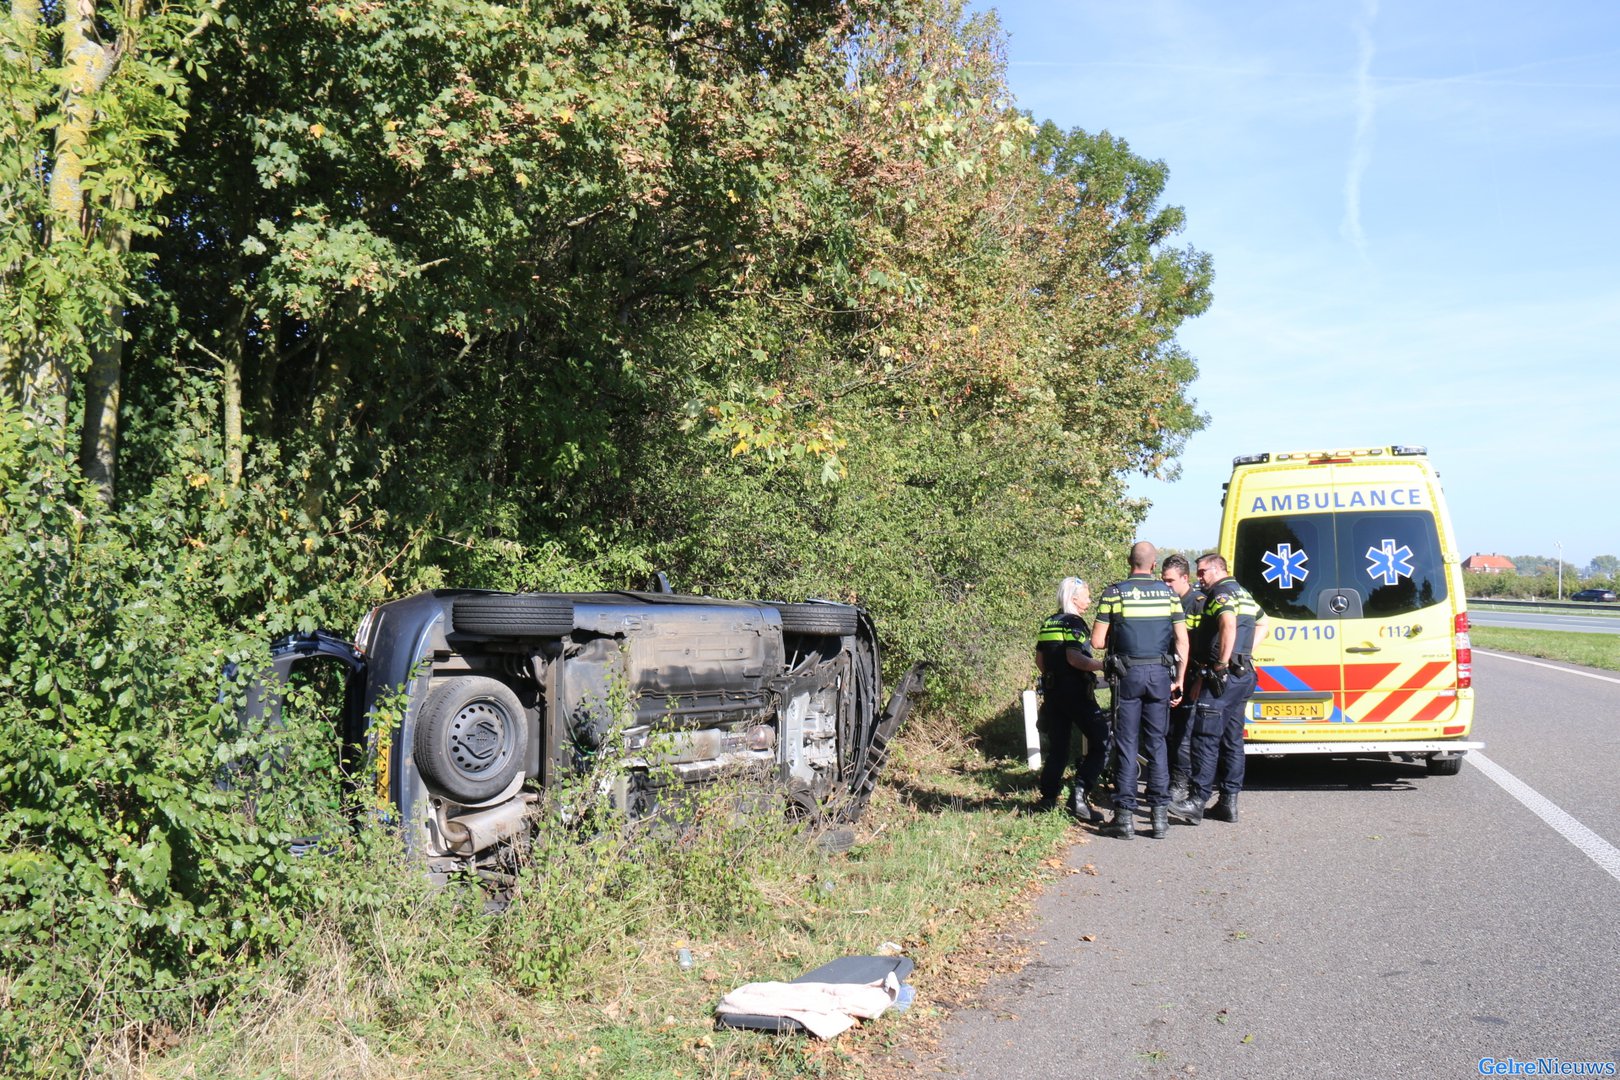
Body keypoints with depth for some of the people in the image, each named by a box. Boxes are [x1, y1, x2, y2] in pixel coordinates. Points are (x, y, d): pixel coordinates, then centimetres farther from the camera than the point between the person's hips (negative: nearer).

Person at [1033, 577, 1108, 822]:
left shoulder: (1048, 623, 13)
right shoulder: (1074, 623, -10)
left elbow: (1039, 660, 16)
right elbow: (1074, 657, -23)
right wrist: (1103, 665, -21)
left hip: (1052, 692, 8)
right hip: (1076, 692, -8)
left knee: (1057, 747, 14)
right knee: (1101, 743, -3)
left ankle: (1048, 799, 11)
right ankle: (1080, 794, -13)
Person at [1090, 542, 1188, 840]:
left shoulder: (1114, 593, -4)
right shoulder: (1168, 593, 3)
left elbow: (1097, 641, -5)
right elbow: (1182, 641, 1)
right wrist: (1179, 680, 7)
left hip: (1127, 675, -2)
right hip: (1160, 674, 2)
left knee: (1126, 744, 3)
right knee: (1156, 743, 10)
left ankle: (1124, 816, 2)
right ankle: (1160, 814, 9)